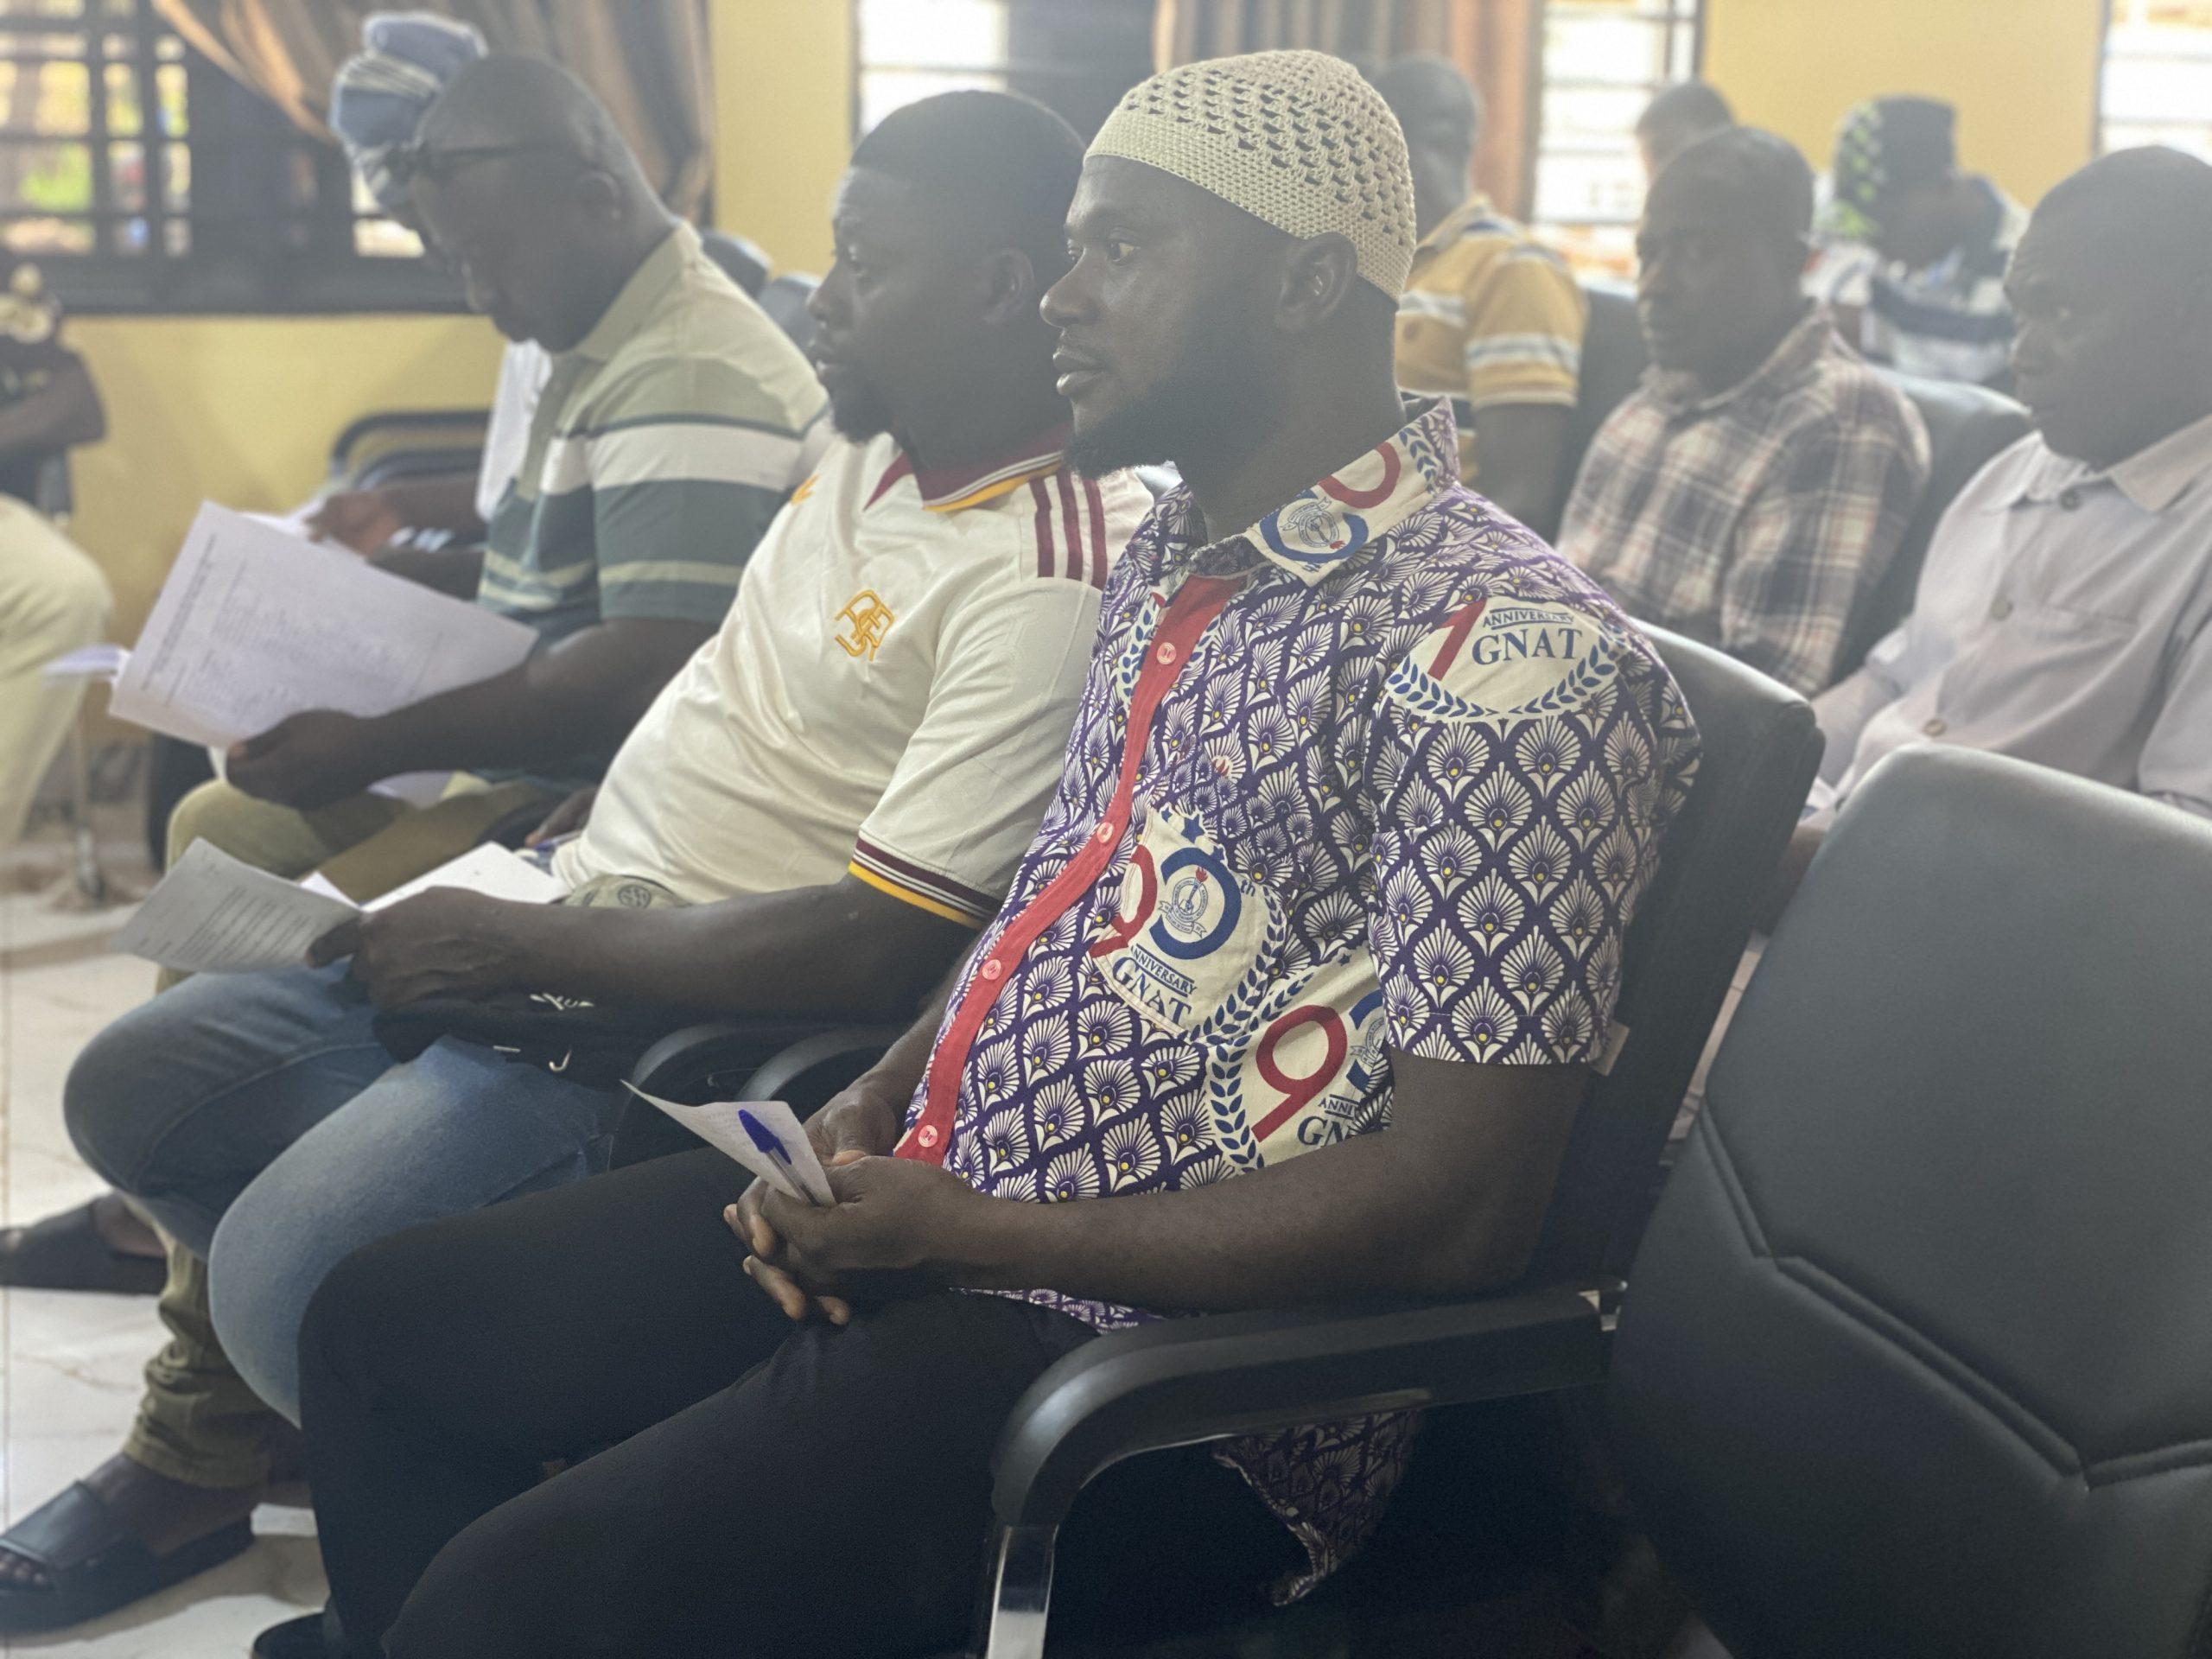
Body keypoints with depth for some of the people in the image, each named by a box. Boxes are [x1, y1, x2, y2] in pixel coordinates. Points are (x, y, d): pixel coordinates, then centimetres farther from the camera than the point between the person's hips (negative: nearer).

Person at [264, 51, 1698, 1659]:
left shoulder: (1504, 657, -19)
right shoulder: (1170, 560, 10)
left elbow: (1459, 1212, -22)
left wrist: (974, 1232, -17)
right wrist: (874, 1104, 0)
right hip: (919, 1211, 9)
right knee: (382, 1323, 12)